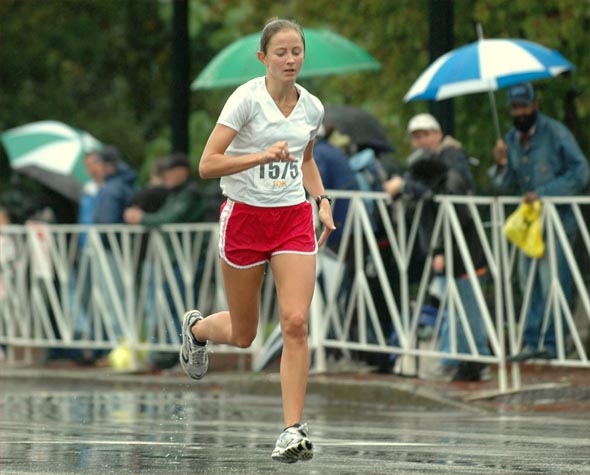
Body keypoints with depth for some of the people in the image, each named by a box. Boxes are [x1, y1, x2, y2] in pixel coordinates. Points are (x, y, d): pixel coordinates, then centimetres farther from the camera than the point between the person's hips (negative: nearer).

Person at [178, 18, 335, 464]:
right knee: (243, 334, 9)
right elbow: (208, 164, -17)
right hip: (245, 217, -3)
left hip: (294, 219, 3)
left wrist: (322, 200, 7)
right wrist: (262, 156, -28)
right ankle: (196, 327, 45)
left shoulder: (312, 108, 4)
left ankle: (294, 429, -11)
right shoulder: (246, 99, -12)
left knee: (296, 323, -14)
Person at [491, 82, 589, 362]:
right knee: (529, 284, 5)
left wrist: (544, 193, -18)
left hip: (557, 219, -6)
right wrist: (502, 165, -9)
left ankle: (551, 343, -6)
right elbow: (507, 186, 13)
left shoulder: (556, 133, -7)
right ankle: (533, 341, 9)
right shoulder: (511, 139, 12)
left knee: (553, 284, -9)